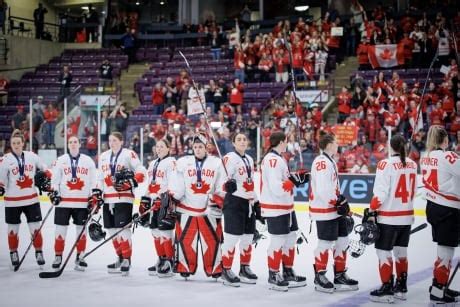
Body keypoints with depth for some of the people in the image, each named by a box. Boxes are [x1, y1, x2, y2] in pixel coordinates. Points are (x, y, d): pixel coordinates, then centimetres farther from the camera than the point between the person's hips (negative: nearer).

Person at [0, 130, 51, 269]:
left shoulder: (32, 156, 0)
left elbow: (44, 169, 12)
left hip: (31, 199, 1)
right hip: (13, 201, -1)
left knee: (35, 228, 3)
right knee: (13, 229, 9)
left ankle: (39, 252, 14)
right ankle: (13, 254, 24)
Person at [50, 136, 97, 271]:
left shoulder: (88, 161, 6)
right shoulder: (60, 160, 5)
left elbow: (93, 181, 8)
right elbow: (55, 179, 5)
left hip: (82, 202, 1)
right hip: (64, 201, -1)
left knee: (81, 229, 5)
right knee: (61, 229, 1)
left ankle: (79, 257, 14)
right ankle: (58, 257, 11)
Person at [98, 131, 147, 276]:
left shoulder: (129, 154, -5)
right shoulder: (104, 156, 16)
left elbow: (141, 171, -10)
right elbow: (101, 178, 22)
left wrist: (132, 181, -24)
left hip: (124, 198, -7)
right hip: (108, 198, 7)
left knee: (122, 228, -12)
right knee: (112, 229, 10)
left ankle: (127, 260, -7)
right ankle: (120, 258, 23)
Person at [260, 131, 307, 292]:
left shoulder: (277, 158, 14)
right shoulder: (273, 160, -20)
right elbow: (277, 188, -26)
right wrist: (294, 181, -19)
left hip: (285, 207, 11)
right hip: (276, 208, -11)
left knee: (290, 238, 15)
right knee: (278, 241, -4)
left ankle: (288, 272, 26)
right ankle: (273, 276, 6)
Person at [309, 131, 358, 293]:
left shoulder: (330, 161, 16)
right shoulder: (321, 162, -18)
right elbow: (323, 190, -25)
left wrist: (342, 202, 16)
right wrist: (339, 202, -18)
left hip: (335, 209, 10)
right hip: (324, 210, -10)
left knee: (342, 240, 12)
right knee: (326, 243, -3)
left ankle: (340, 275, 22)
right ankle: (319, 276, 9)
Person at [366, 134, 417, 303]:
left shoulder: (386, 164, -15)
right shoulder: (413, 164, 4)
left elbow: (380, 193, -18)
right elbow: (413, 191, 12)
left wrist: (371, 211, -10)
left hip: (388, 217, -7)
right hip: (407, 216, 7)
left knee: (384, 252, 1)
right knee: (401, 251, 17)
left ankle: (387, 290, 1)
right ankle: (401, 288, 23)